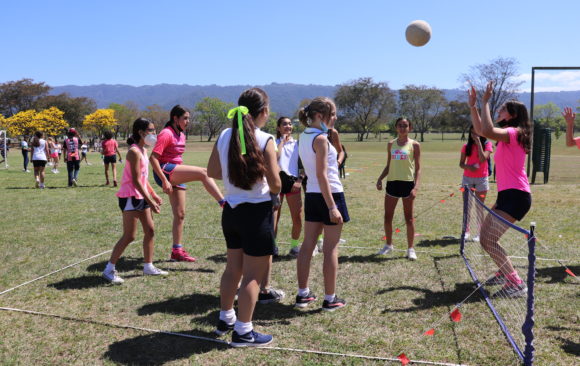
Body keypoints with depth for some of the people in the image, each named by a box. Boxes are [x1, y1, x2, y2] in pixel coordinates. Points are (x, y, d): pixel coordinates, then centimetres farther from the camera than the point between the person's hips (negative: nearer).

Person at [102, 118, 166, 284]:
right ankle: (109, 269, 3)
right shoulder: (134, 152, -18)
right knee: (129, 236, -7)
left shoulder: (143, 150, 12)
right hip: (130, 197, -10)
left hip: (141, 197, 10)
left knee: (150, 231, 11)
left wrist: (153, 195, 16)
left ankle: (148, 266, 21)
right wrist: (150, 202, -21)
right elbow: (136, 181, -21)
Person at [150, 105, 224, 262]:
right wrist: (164, 180, -22)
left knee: (180, 215, 6)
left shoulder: (181, 135, 16)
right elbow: (153, 158, -18)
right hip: (165, 171, -9)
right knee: (203, 173, -25)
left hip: (176, 175, 9)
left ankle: (177, 251, 13)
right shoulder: (166, 134, -11)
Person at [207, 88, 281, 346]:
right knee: (253, 276, 6)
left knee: (233, 269, 22)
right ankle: (243, 332, 15)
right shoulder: (264, 140, -15)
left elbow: (212, 172, 10)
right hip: (257, 212, -6)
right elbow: (275, 184, -16)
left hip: (231, 210, 7)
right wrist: (274, 193, 5)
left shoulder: (224, 136, 1)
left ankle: (225, 319, 37)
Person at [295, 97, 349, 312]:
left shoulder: (303, 137, 10)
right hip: (329, 195, -8)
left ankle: (303, 294, 19)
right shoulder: (320, 139, -16)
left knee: (308, 245, 11)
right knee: (331, 249, 1)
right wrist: (332, 207, -22)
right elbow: (322, 175, -21)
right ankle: (330, 299, 10)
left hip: (311, 196, 8)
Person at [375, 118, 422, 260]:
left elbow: (418, 168, -3)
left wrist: (416, 187, -14)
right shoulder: (391, 144, 11)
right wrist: (380, 178, 2)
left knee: (409, 217, 3)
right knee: (387, 216, 8)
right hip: (392, 183, 4)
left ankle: (411, 248, 12)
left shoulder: (414, 145, -1)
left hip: (407, 183, -4)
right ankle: (389, 244, 25)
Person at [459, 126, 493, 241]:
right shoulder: (467, 146, 4)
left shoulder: (487, 144, -3)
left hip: (481, 179, -2)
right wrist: (468, 167, -18)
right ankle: (466, 231, 13)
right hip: (467, 178, 2)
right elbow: (461, 164, 4)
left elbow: (483, 159, -19)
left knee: (479, 207, 3)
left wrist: (478, 143, -18)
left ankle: (479, 233, 10)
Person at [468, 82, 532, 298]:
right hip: (507, 195, 10)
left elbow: (487, 131, -31)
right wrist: (473, 106, 19)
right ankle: (505, 273, 32)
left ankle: (516, 284, -11)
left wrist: (485, 102, -22)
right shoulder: (507, 135, 16)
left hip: (516, 196, -10)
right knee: (485, 237, 19)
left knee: (488, 240, -16)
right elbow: (480, 130, 26)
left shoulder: (513, 132, -13)